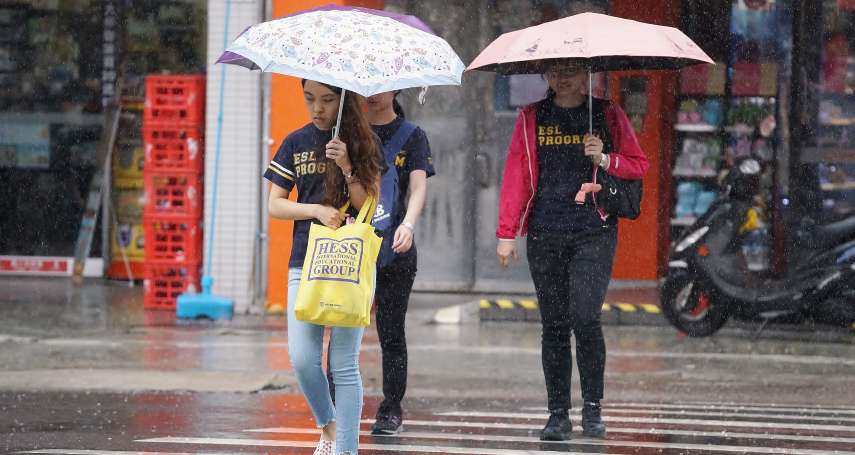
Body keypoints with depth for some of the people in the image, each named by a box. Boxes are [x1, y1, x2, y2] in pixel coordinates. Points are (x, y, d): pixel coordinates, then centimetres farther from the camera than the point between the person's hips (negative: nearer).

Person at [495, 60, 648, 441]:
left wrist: (605, 160, -9)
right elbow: (515, 176, 7)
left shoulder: (608, 115, 7)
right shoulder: (531, 119, 10)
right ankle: (558, 414, 8)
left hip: (594, 233, -2)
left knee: (585, 317, -15)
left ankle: (592, 407, -1)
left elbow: (639, 166, 10)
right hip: (545, 234, 2)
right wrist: (507, 234, 0)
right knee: (554, 325, 2)